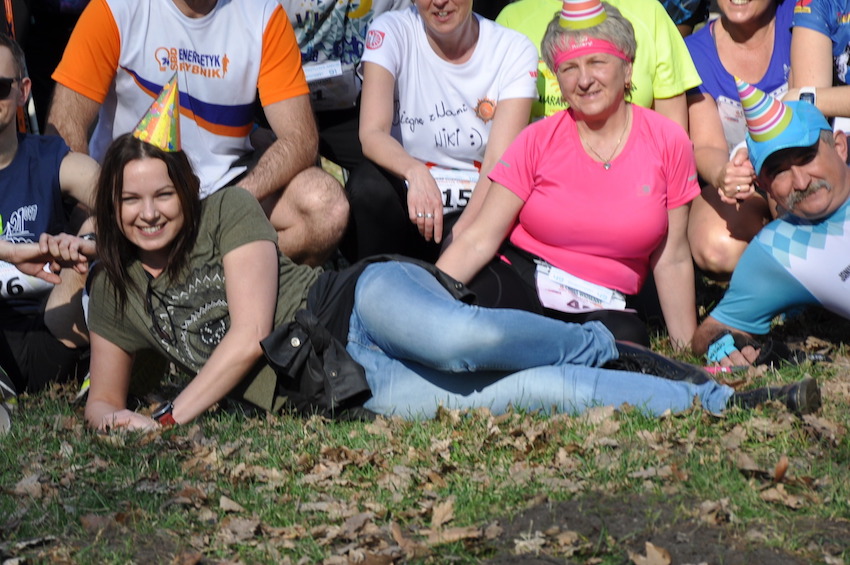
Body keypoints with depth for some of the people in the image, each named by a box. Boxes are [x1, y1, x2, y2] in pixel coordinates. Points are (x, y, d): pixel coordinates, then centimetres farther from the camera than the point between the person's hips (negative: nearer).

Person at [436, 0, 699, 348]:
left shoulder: (668, 143, 2)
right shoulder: (539, 141, 2)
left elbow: (671, 260, 8)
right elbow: (479, 240, -2)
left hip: (602, 309, 1)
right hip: (520, 282, -1)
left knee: (628, 337, -36)